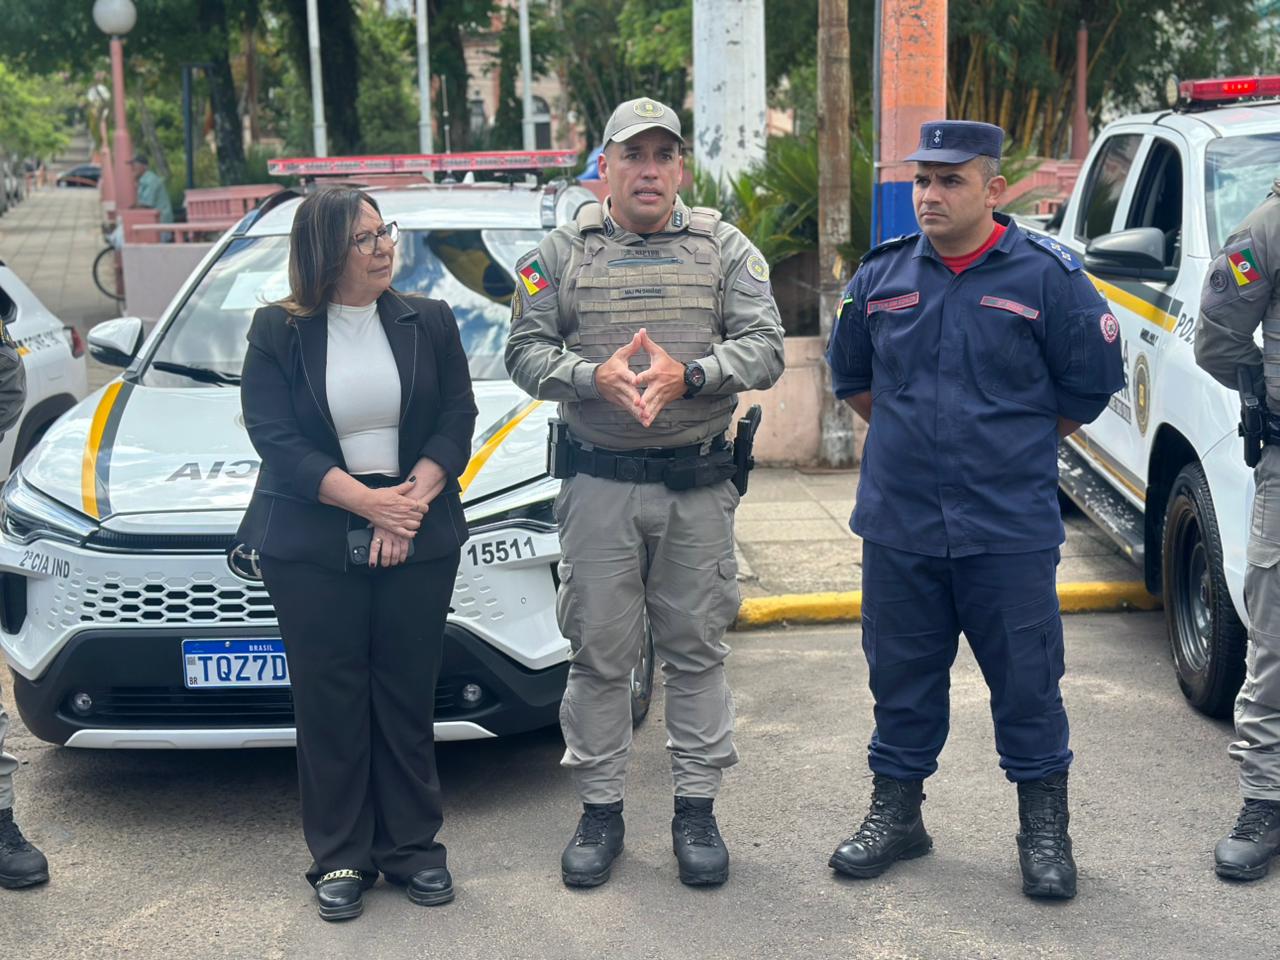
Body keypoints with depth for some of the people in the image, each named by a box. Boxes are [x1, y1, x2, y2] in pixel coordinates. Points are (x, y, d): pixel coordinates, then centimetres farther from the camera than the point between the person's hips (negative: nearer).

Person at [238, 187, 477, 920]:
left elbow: (457, 420, 2)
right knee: (331, 702, 3)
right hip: (312, 549, -1)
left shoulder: (429, 323, 7)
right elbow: (277, 440, -7)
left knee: (408, 696, 6)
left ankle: (413, 845, 18)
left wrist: (413, 500, -13)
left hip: (419, 542, 2)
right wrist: (369, 502, -16)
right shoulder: (278, 333, 1)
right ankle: (341, 858, 13)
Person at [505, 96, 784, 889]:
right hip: (600, 485, 0)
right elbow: (527, 352, 0)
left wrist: (687, 375, -20)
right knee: (599, 652, 5)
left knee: (697, 650, 7)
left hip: (699, 485, 0)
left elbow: (765, 348, -3)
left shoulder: (724, 250, 5)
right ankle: (601, 809, 18)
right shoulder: (564, 254, 6)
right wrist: (596, 377, -19)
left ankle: (698, 809, 19)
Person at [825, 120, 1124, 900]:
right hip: (898, 527, 3)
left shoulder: (1047, 276, -6)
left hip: (1009, 533, -3)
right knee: (902, 678, 13)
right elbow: (852, 376, 21)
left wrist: (1014, 449, 8)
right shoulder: (881, 275, 5)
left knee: (1026, 682, 5)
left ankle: (1046, 832, 21)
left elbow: (1089, 385, 2)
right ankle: (896, 816, 29)